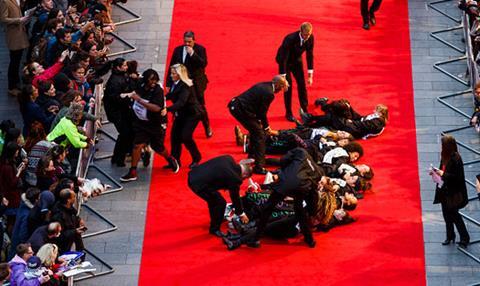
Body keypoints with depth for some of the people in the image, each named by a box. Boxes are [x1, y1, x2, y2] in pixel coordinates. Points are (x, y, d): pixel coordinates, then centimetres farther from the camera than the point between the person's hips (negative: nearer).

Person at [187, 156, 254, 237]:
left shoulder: (228, 158, 5)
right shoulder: (234, 178, -14)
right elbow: (235, 197, 1)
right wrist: (241, 214, 16)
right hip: (199, 184, -9)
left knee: (213, 199, 29)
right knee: (220, 203, 4)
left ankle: (215, 220, 50)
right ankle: (214, 229, 20)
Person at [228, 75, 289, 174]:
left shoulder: (264, 85, 14)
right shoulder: (269, 93, -14)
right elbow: (262, 113, -8)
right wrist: (268, 129, 5)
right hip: (241, 110, -10)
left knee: (255, 131, 27)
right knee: (259, 135, -1)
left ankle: (252, 157, 42)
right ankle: (259, 167, 0)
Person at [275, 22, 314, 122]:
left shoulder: (310, 38, -20)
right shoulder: (290, 39, -37)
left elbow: (310, 55, -8)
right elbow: (283, 59, -34)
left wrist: (310, 75, -9)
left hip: (297, 60, 5)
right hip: (285, 61, -5)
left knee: (302, 84, 1)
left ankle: (304, 111, 11)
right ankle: (288, 113, 3)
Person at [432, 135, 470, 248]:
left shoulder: (455, 159, -23)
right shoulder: (445, 156, 2)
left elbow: (457, 177, -24)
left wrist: (443, 174, -24)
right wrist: (437, 172, -3)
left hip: (453, 193, -8)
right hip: (444, 191, 8)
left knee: (453, 215, 1)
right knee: (446, 214, 17)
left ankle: (464, 238, 14)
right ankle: (450, 236, 31)